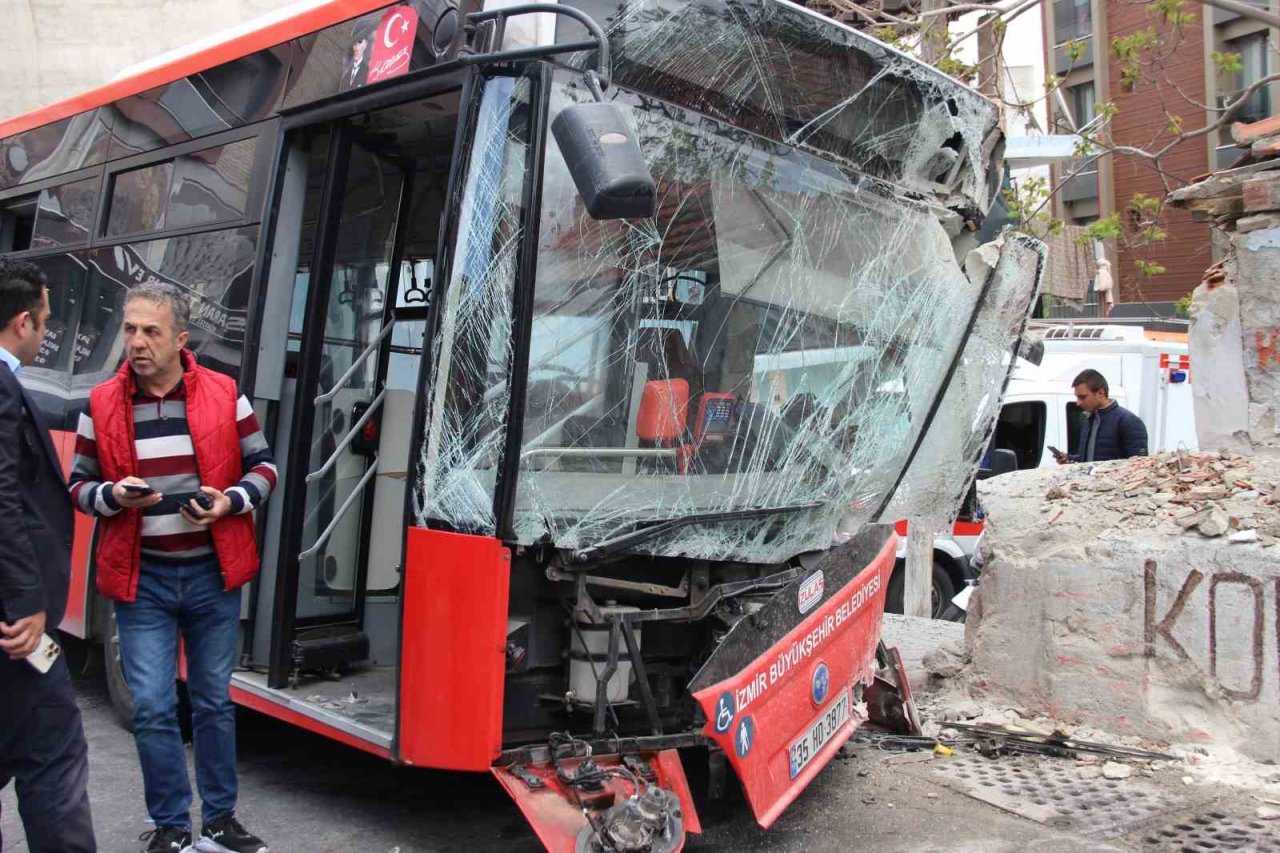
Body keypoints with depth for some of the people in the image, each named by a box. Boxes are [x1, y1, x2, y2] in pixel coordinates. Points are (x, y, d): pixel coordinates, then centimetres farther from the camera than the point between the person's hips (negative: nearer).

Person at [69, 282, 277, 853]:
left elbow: (262, 465, 4)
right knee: (152, 709, 2)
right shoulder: (102, 404, -1)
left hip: (213, 575, 0)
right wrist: (114, 496, -16)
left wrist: (231, 501, -15)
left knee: (214, 701, 12)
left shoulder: (224, 395, -2)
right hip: (141, 581, 0)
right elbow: (79, 486, 6)